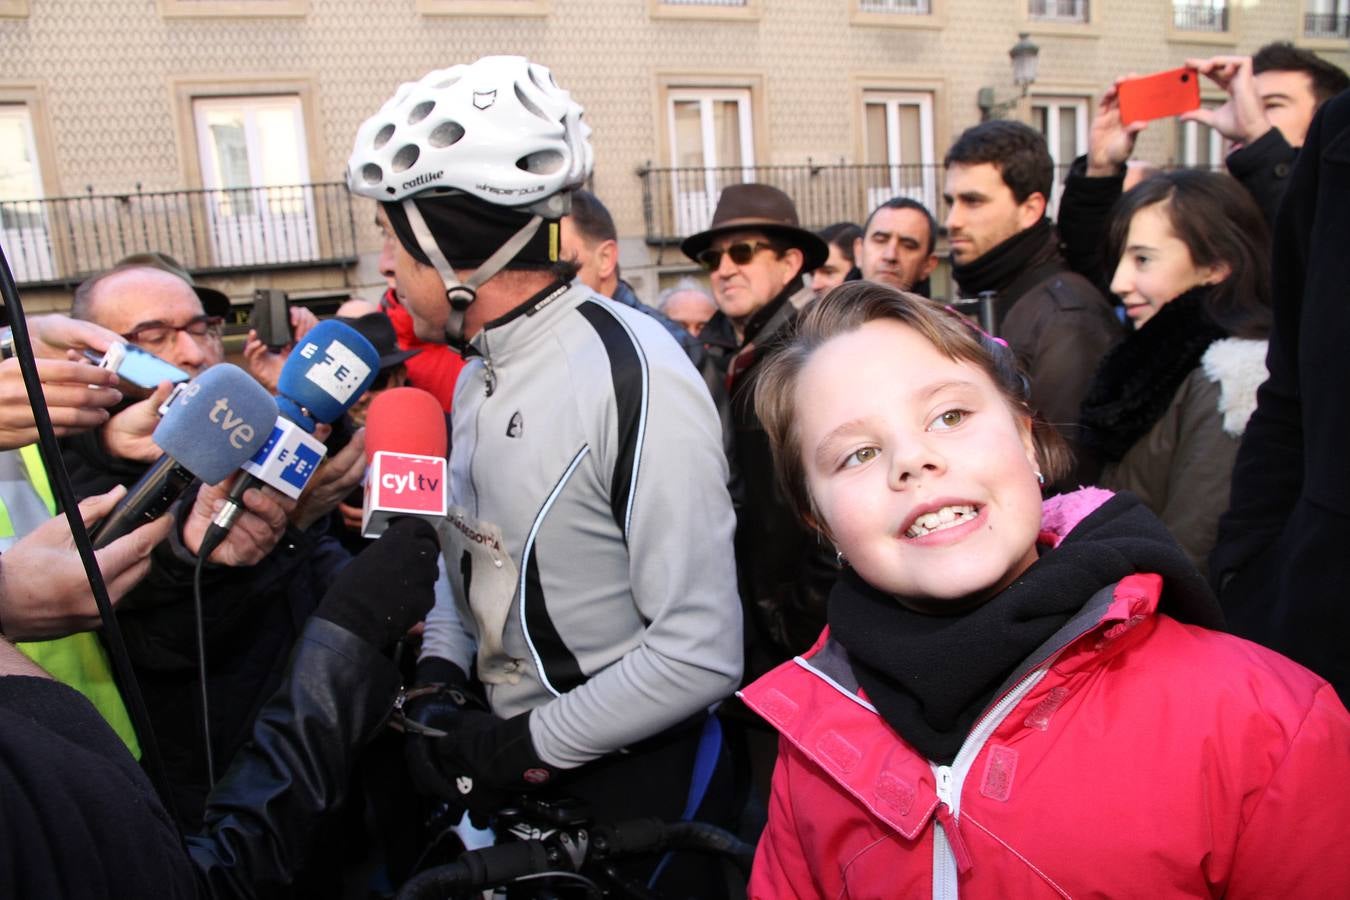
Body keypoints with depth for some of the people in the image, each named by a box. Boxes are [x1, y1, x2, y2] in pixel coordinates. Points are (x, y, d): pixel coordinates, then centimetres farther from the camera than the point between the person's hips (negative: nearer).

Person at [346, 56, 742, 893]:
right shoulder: (479, 372, 4)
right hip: (515, 765, 8)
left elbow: (700, 655, -26)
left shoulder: (633, 376, -24)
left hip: (634, 781, -7)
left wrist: (521, 748, -18)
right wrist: (439, 679, -4)